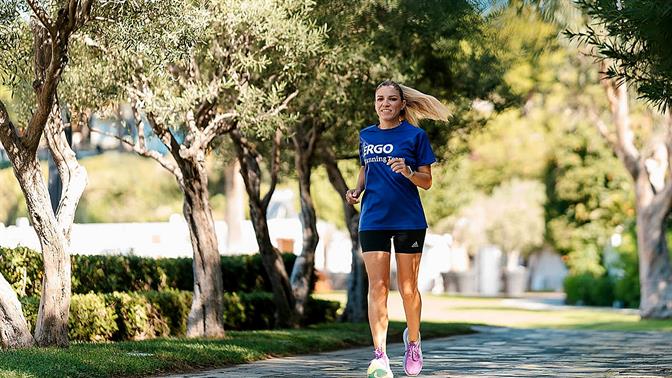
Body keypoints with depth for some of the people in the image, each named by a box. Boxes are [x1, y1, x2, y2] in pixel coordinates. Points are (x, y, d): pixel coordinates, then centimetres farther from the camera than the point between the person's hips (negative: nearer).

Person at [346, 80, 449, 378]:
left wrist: (408, 172, -20)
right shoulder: (366, 136, 10)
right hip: (373, 220, 2)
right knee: (377, 286, -7)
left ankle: (413, 340, 30)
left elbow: (426, 181, 0)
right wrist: (357, 190, 4)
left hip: (408, 220, -2)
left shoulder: (415, 135, 0)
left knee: (408, 287, 5)